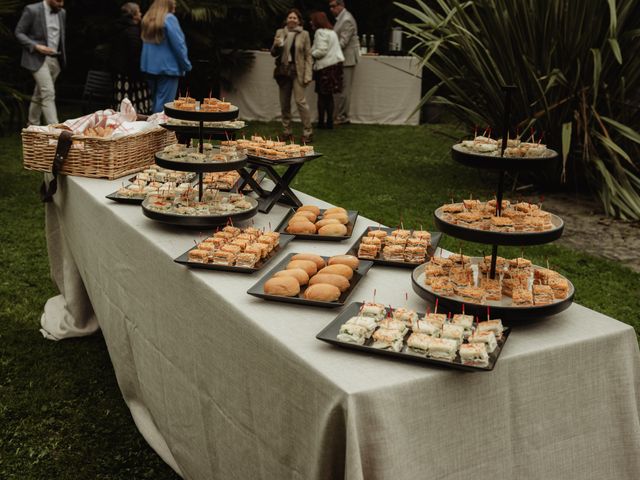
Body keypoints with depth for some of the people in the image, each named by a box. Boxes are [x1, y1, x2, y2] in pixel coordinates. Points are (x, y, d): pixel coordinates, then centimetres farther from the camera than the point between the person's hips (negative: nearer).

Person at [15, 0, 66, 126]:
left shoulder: (62, 13, 9)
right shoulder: (32, 10, -9)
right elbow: (19, 33, -6)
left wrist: (62, 56, 12)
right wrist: (36, 46, -19)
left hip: (55, 59, 6)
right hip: (38, 59, -6)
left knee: (39, 95, 13)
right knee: (48, 93, -15)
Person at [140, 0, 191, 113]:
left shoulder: (147, 19, 11)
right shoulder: (169, 19, -13)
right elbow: (178, 45, -15)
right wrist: (186, 65, -6)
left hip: (150, 66, 8)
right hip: (167, 67, -8)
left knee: (155, 100, 16)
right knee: (164, 103, -5)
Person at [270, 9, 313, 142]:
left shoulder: (304, 34, 0)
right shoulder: (280, 32, 7)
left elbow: (308, 56, -1)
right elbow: (273, 53, 12)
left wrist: (308, 75, -9)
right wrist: (276, 45, -10)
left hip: (297, 72, -4)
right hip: (283, 71, 4)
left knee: (300, 101, -11)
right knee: (284, 103, 9)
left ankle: (307, 132, -4)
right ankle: (286, 131, 19)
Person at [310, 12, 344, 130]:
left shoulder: (320, 32, -10)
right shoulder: (331, 31, 19)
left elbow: (321, 51, -19)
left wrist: (310, 53, -4)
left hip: (325, 66, -9)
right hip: (335, 63, 9)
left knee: (322, 95, -3)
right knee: (329, 96, 11)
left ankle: (321, 122, 1)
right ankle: (329, 121, 12)